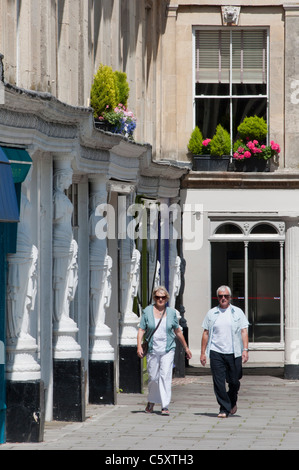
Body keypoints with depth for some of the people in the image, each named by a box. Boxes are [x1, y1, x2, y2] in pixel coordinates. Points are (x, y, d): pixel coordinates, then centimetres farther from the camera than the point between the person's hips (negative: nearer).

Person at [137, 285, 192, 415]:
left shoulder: (171, 312, 6)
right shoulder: (147, 311, 3)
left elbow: (178, 332, 15)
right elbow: (141, 330, 1)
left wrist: (186, 348, 20)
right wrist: (139, 346, -13)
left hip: (168, 349, 0)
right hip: (152, 350, 0)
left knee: (165, 376, -12)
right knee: (153, 377, 5)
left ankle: (165, 407, -13)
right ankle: (151, 402, 30)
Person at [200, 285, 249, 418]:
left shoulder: (237, 312, 7)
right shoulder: (211, 314, 10)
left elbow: (244, 331, 2)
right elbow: (206, 333, 11)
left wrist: (245, 350, -9)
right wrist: (203, 352, 6)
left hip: (234, 353, 0)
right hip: (216, 352, 0)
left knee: (234, 381, 4)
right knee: (219, 382, -6)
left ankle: (232, 402, 32)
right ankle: (224, 408, 1)